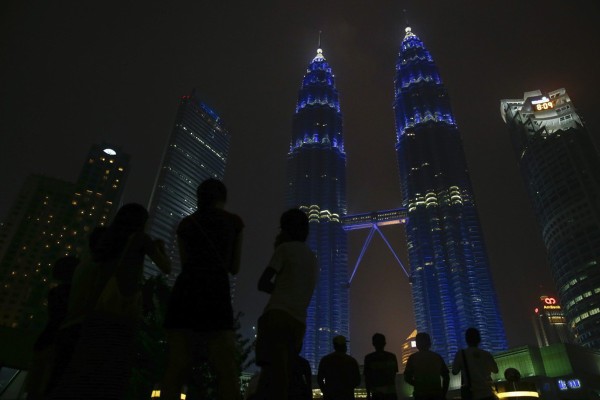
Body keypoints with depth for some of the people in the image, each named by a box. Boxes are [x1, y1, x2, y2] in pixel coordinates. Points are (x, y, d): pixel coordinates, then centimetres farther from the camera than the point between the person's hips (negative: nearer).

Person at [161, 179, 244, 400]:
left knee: (176, 367, 1)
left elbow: (186, 263, 18)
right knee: (227, 371, -6)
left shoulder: (186, 223, 19)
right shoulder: (234, 221, 12)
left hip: (184, 291, 3)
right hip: (215, 293, -3)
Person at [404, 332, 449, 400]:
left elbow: (407, 377, -2)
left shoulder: (413, 358, -2)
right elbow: (446, 376, 8)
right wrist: (444, 393, 17)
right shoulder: (437, 356, 6)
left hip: (421, 394, -2)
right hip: (437, 393, 3)